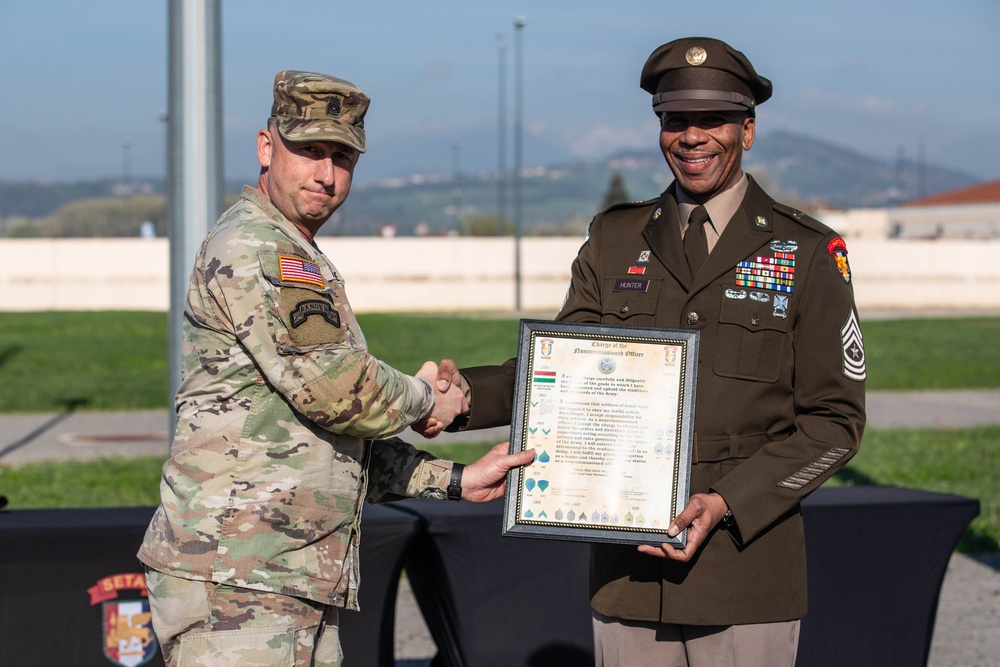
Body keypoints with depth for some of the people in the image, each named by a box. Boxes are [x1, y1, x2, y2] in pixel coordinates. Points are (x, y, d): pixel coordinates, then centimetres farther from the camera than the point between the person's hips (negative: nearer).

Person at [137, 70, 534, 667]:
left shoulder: (304, 264, 24)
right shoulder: (250, 247, -9)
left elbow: (342, 443, 26)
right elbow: (332, 387, -20)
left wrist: (455, 481, 17)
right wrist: (423, 399, -1)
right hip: (233, 580, -10)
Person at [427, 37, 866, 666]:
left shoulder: (808, 254, 1)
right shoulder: (614, 241, 11)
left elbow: (834, 418, -1)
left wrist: (728, 502, -12)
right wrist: (464, 392, -12)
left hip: (746, 567, -2)